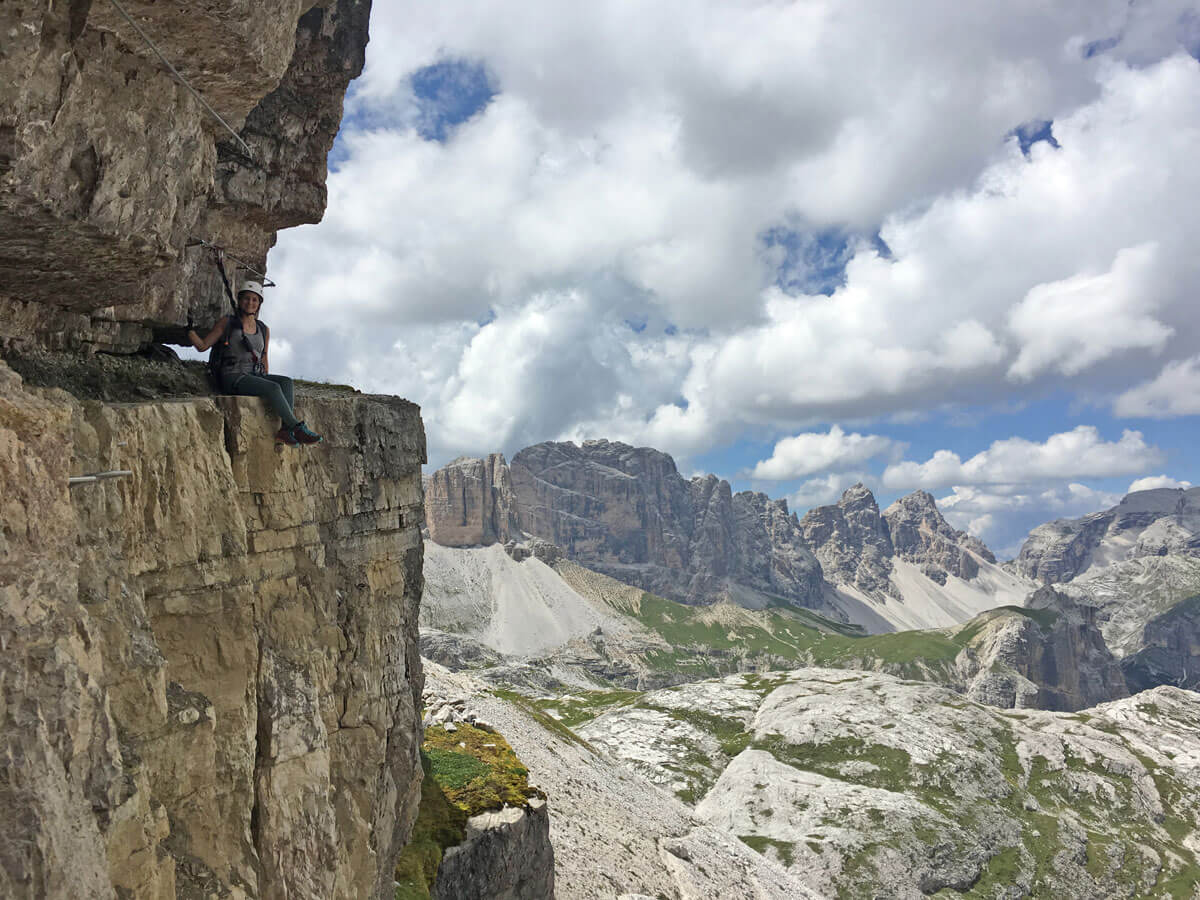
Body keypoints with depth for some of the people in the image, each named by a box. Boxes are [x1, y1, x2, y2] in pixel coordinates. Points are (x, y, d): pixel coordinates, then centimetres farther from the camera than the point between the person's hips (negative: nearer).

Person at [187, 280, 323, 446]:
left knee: (286, 381, -27)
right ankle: (298, 428, -34)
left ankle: (285, 430, -41)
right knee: (272, 388, -32)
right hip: (233, 377, -5)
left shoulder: (264, 330, 17)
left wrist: (266, 379, 13)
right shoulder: (227, 323, 6)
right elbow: (202, 346, 4)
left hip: (255, 376, 5)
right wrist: (188, 328, -10)